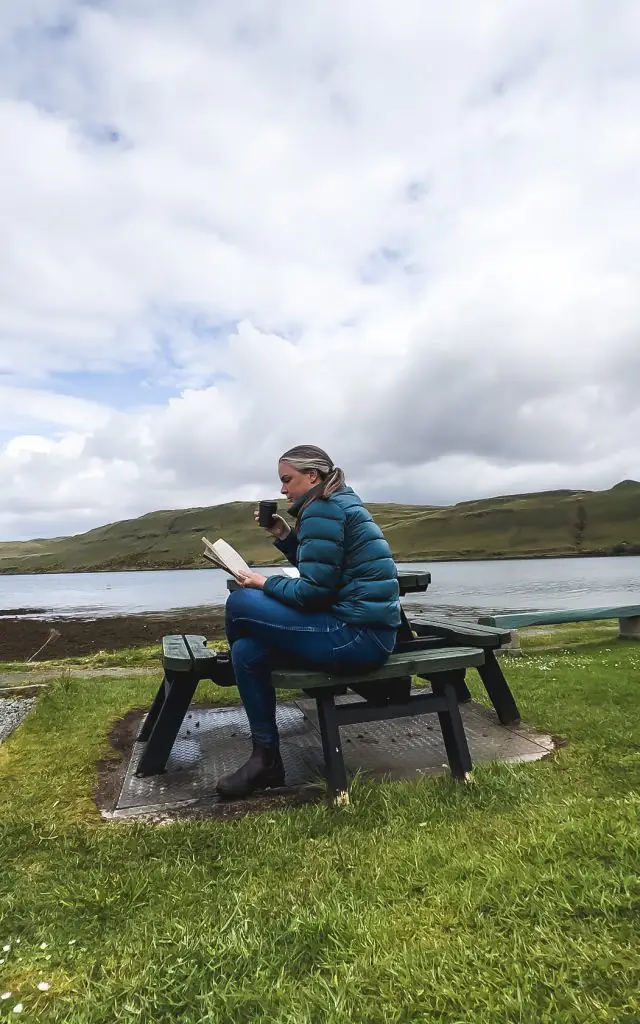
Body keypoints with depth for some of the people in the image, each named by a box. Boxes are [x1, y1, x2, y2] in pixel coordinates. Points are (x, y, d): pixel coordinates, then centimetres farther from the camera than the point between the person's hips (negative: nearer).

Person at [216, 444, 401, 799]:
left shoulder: (322, 509, -14)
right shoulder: (337, 504, 18)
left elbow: (314, 590, -19)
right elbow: (318, 570, 21)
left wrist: (265, 584, -3)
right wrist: (285, 536, 11)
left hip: (359, 636, -11)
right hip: (361, 627, 11)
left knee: (240, 603, -10)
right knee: (247, 649, 7)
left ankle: (245, 697, 20)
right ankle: (266, 757, 16)